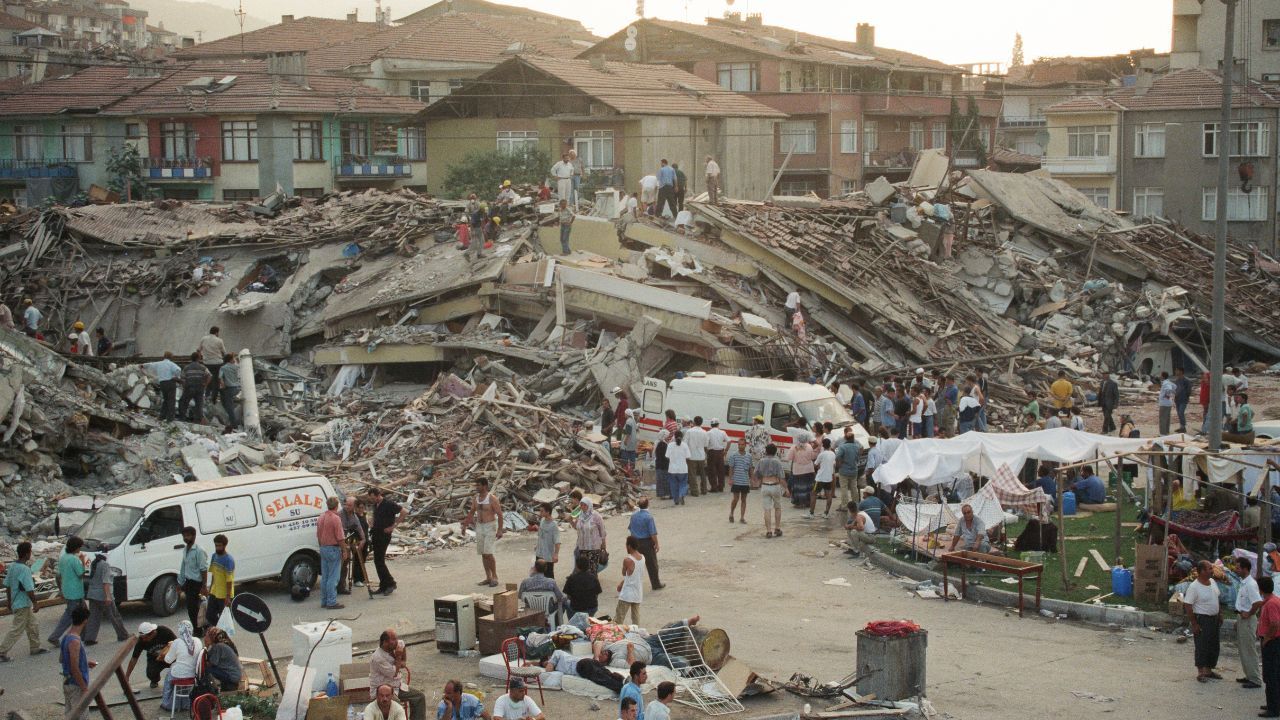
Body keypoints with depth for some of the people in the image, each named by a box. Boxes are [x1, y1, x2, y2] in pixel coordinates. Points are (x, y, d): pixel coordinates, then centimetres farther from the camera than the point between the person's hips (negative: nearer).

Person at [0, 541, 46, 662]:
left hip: (16, 602, 9)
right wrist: (35, 603, -12)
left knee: (33, 625, 20)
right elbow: (29, 590, -24)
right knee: (17, 630, -1)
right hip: (23, 605, -9)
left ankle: (35, 648, 29)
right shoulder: (24, 569, -23)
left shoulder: (12, 566, 3)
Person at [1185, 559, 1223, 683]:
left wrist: (1220, 615, 15)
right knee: (1202, 647, -2)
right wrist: (1194, 624, -19)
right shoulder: (1194, 587, -20)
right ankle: (1200, 673, 7)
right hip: (1201, 619, -8)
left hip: (1214, 619, 8)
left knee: (1214, 646, 14)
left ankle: (1208, 670, 27)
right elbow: (1188, 606, -19)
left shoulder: (1213, 582, 4)